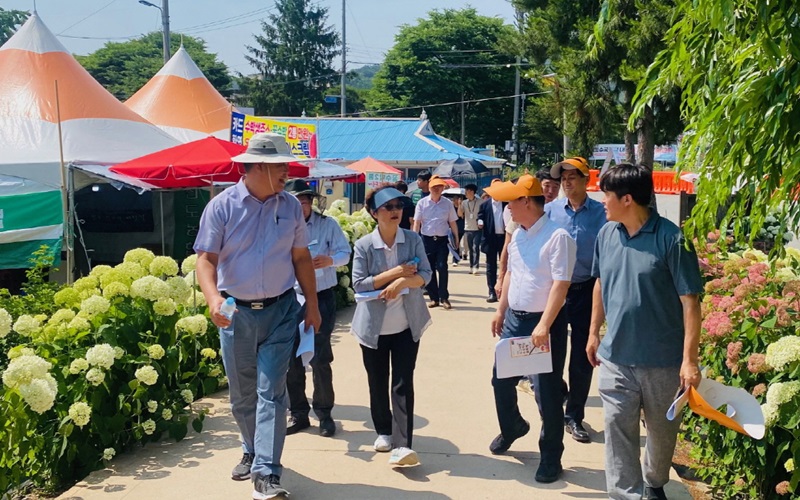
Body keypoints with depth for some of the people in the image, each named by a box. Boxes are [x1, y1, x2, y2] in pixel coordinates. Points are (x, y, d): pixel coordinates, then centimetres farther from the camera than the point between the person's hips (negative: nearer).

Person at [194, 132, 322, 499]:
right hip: (236, 313, 0)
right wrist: (213, 298, -27)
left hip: (280, 311, 1)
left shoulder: (290, 206, 2)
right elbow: (206, 258, -9)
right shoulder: (222, 205, -7)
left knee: (272, 393, -4)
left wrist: (312, 305, 9)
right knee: (241, 394, 14)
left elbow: (301, 257, 9)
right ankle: (252, 452, 37)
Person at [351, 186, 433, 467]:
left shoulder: (413, 240, -1)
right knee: (378, 383, 13)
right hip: (374, 326, 0)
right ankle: (384, 431, 33)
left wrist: (401, 282, -23)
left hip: (407, 325, 0)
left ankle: (402, 445, -8)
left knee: (403, 384, -5)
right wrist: (396, 272, -18)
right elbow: (359, 284, -13)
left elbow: (425, 275, -5)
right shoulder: (363, 246, -6)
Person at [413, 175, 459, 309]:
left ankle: (444, 298, 2)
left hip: (442, 239, -1)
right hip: (427, 239, 1)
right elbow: (417, 223, 2)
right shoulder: (422, 203, 1)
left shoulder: (447, 203, 3)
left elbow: (452, 223, 6)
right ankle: (434, 298, 15)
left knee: (442, 267, -7)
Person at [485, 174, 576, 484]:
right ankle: (512, 427, 44)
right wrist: (500, 311, 17)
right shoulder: (517, 235, 8)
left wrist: (544, 326, -26)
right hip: (514, 318, 8)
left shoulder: (557, 237, -18)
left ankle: (550, 456, 19)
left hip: (544, 323, -8)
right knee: (501, 380, 18)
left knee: (546, 393, 1)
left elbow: (560, 285, -22)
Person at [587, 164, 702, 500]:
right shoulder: (606, 234, 0)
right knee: (618, 428, 3)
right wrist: (593, 333, 16)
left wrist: (689, 359, -17)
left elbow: (690, 301, -15)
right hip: (615, 357, 3)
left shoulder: (671, 239, -16)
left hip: (663, 359, -3)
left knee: (662, 430, 17)